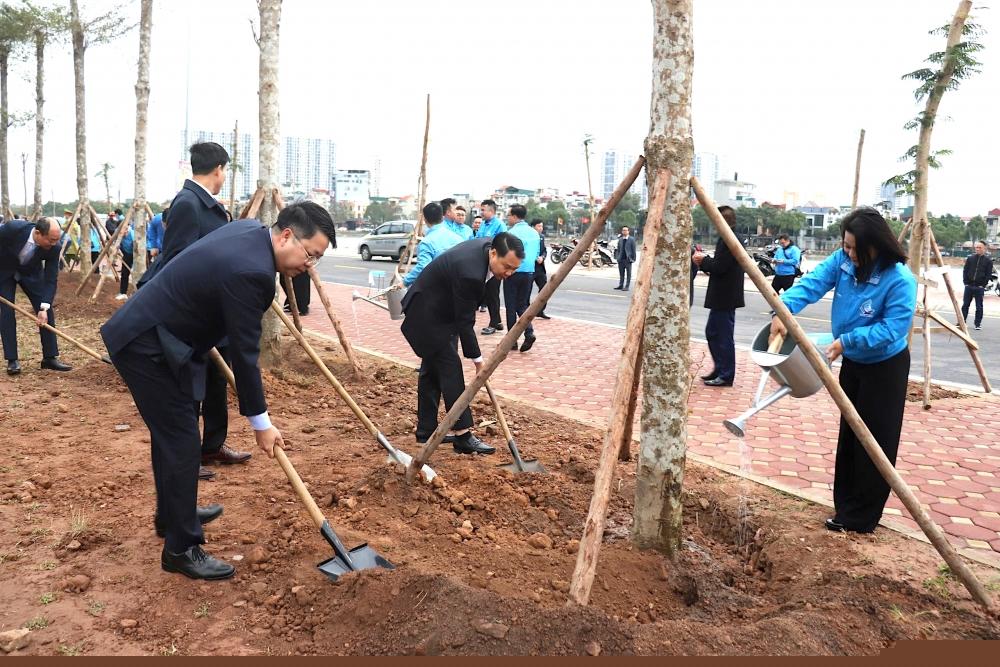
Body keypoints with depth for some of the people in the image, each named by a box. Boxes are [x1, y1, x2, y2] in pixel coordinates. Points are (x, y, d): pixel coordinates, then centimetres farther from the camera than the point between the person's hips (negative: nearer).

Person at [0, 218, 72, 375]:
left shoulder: (54, 247, -28)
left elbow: (51, 279, -23)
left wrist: (44, 307, -31)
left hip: (31, 273, 2)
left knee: (47, 312, -4)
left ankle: (50, 357, 5)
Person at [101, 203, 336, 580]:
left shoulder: (250, 229, 0)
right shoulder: (250, 273, -28)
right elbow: (244, 353, -23)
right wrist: (261, 422, -13)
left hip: (145, 333, 11)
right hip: (146, 347, -10)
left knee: (170, 430, 21)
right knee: (181, 439, -5)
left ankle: (172, 514, 39)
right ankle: (180, 549, 6)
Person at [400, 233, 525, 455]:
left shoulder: (489, 245, -8)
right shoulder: (470, 272, -35)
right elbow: (465, 322, -26)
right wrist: (478, 359, -18)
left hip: (438, 309, 10)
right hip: (427, 314, -10)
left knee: (432, 369, 13)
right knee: (450, 368, -10)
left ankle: (426, 430, 22)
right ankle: (463, 436, -6)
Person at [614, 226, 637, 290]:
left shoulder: (631, 239, -1)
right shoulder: (620, 239, 12)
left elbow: (633, 249, -3)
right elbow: (618, 249, 14)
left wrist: (633, 258, -8)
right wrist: (617, 257, 6)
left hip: (628, 259, -4)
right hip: (621, 259, 4)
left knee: (628, 273, -1)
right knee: (621, 273, 10)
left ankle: (626, 287, 1)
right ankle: (621, 285, 17)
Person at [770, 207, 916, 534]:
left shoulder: (900, 280, -27)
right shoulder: (842, 260, -9)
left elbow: (893, 328, -29)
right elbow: (811, 284, -18)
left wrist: (847, 340, -34)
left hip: (885, 367, -7)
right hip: (853, 362, 7)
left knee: (875, 441, 0)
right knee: (848, 434, 15)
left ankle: (860, 517, 11)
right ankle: (846, 504, 29)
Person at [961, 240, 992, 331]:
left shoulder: (988, 261, 2)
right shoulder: (970, 258, 7)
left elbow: (989, 275, 1)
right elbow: (965, 271, 8)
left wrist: (983, 285, -7)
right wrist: (966, 282, -1)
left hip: (979, 287, -2)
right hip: (969, 286, 2)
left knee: (979, 307, 4)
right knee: (965, 305, 5)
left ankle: (978, 324, 11)